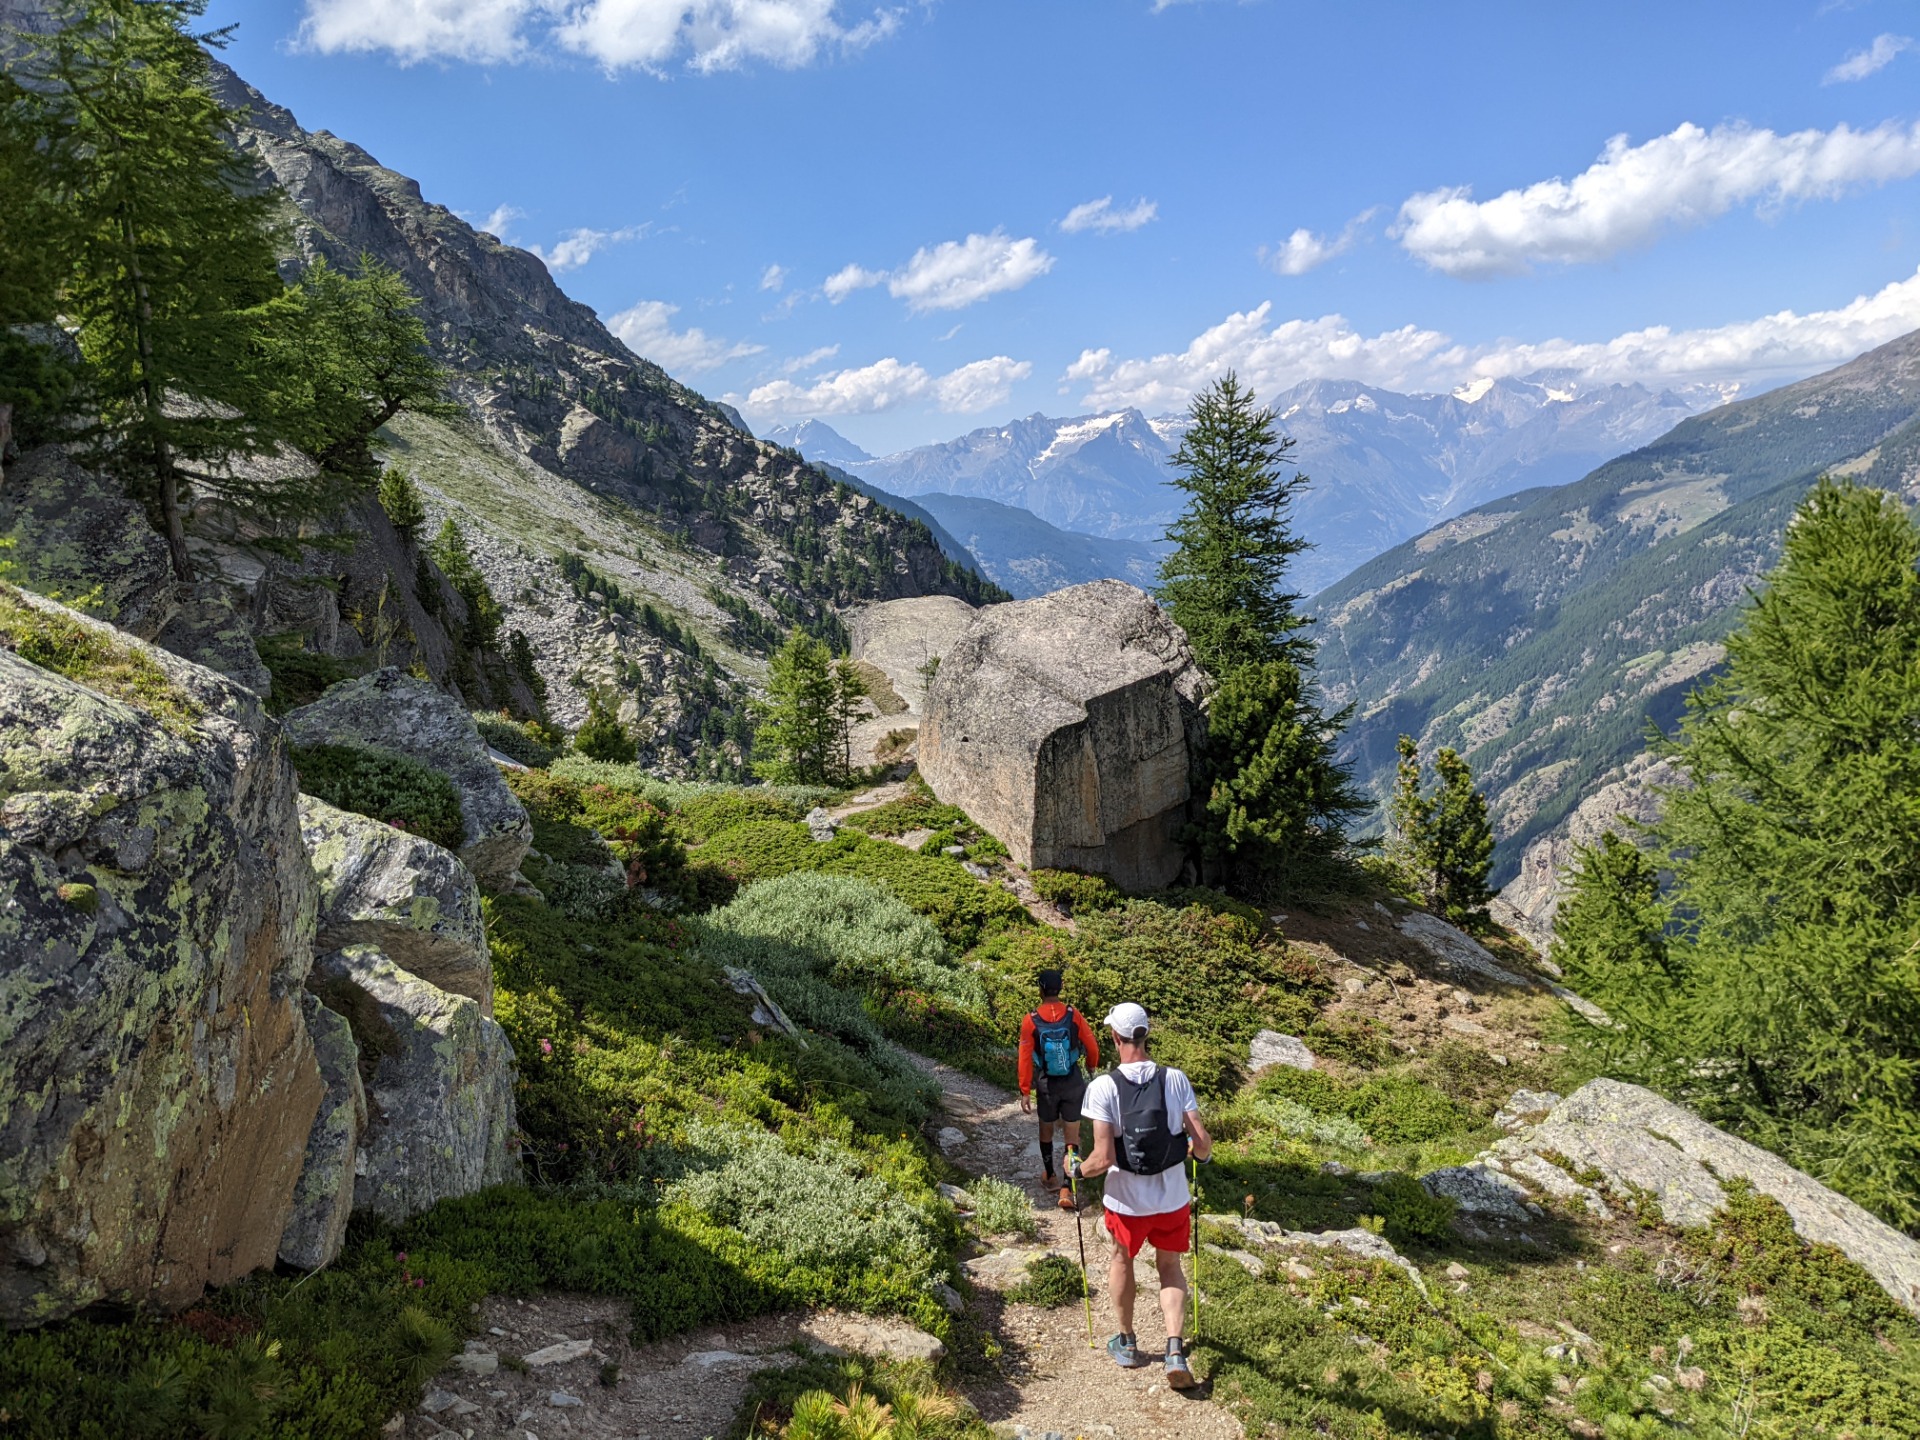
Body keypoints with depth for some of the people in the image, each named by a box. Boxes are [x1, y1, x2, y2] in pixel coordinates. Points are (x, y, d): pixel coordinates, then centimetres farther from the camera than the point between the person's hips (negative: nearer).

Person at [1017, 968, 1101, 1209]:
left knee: (1046, 1130, 22)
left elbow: (1025, 1058, -12)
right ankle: (1066, 1190, -1)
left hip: (1047, 1085, 0)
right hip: (1073, 1084, 0)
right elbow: (1092, 1047, -4)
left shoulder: (1031, 1020, -15)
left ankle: (1050, 1176, 39)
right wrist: (1092, 1067, 17)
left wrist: (1025, 1092, -4)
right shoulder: (1074, 1016, -13)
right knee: (1072, 1136, 5)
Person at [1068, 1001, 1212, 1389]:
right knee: (1170, 1266, 23)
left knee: (1122, 1259, 27)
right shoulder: (1175, 1079, -11)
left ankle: (1127, 1343, 40)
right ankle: (1175, 1351, 8)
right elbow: (1202, 1142, -10)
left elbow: (1104, 1159, -21)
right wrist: (1201, 1153, 14)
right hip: (1173, 1198, 2)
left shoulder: (1103, 1087, -18)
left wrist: (1076, 1167, 0)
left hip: (1127, 1200, -1)